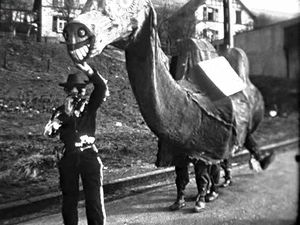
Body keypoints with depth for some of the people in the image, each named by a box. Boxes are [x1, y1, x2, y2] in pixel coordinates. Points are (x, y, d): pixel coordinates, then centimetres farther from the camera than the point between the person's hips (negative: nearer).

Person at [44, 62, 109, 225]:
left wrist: (88, 71, -24)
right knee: (69, 199, 9)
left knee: (94, 198, -4)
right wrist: (65, 114, -13)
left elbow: (102, 89, -11)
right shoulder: (61, 111, 8)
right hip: (69, 156, 2)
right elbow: (48, 132, -5)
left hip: (89, 155, -1)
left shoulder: (89, 105, 5)